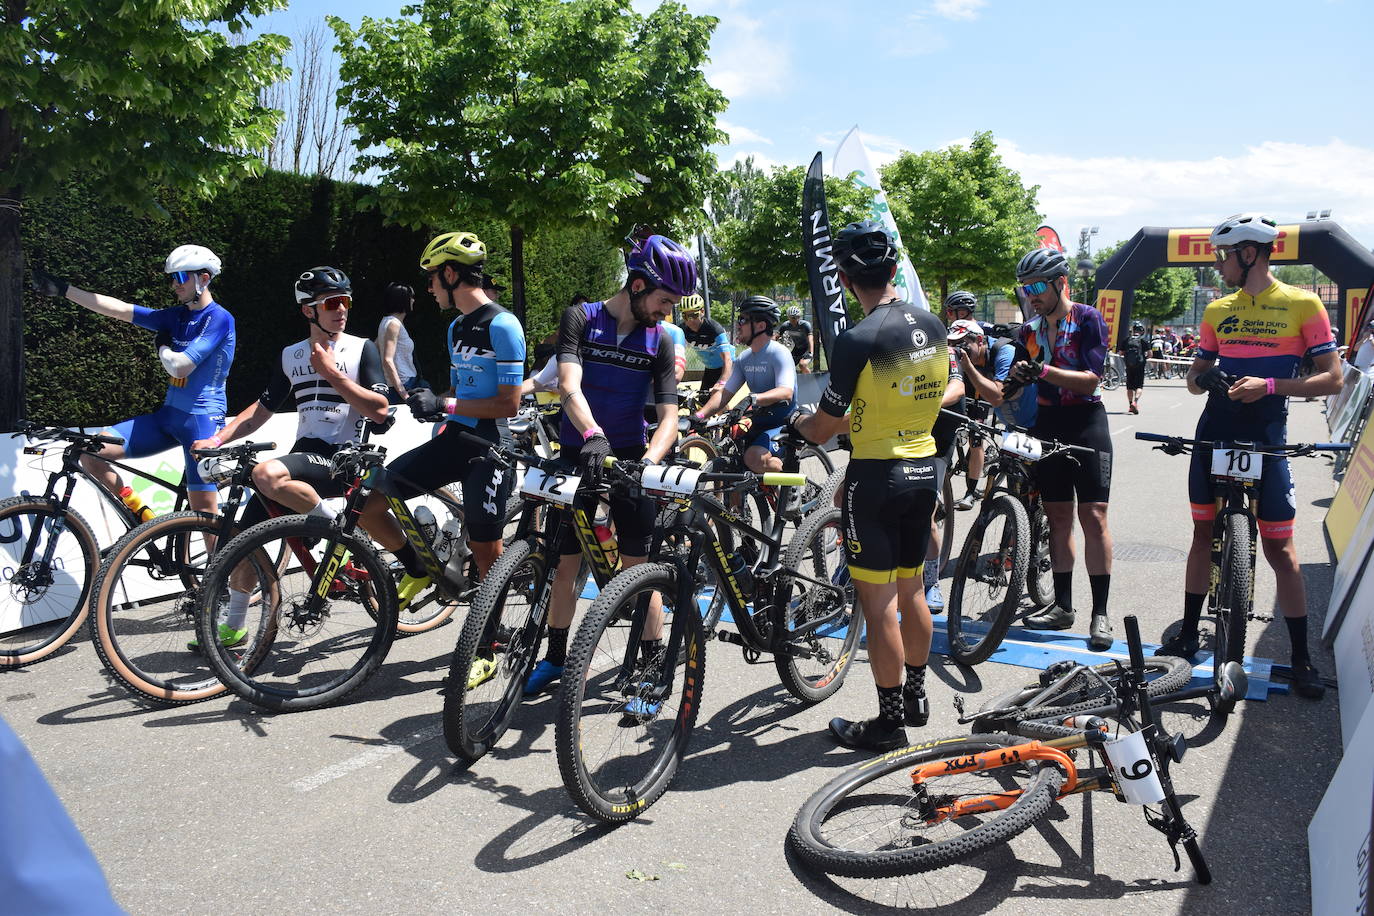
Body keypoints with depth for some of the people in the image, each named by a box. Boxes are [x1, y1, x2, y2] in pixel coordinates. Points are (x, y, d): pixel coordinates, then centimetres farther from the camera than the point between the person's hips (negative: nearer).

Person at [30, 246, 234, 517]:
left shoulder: (219, 318, -11)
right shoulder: (176, 316, 13)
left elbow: (179, 367, -19)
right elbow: (118, 309, 13)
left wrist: (162, 347, 2)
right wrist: (63, 290, 13)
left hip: (202, 419, -8)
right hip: (168, 414, 8)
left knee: (204, 511, -9)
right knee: (91, 453, -3)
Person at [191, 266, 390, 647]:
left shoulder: (363, 349, 0)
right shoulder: (291, 355, 14)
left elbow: (379, 410, -11)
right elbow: (262, 408, 18)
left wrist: (332, 373, -13)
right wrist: (216, 438, 5)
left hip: (344, 458, -6)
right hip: (304, 453, 6)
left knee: (266, 474, -33)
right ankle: (233, 626, 21)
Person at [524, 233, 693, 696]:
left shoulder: (659, 341, 0)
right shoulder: (581, 318, -5)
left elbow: (669, 414, -8)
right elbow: (569, 385, -20)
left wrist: (649, 462, -28)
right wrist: (592, 434, -39)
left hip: (628, 458, 0)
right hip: (577, 455, 0)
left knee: (638, 569, -3)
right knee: (565, 563, 8)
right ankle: (555, 657, 26)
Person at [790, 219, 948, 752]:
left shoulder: (858, 340, -19)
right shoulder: (933, 326, 3)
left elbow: (821, 431, -13)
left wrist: (799, 421, 11)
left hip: (876, 476, -7)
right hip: (926, 468, 8)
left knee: (879, 602, 2)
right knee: (911, 589, 20)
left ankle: (890, 721, 11)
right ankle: (916, 696, 34)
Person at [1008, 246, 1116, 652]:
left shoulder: (1088, 319, -7)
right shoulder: (1030, 329, 10)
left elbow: (1091, 379, -17)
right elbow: (1013, 389, 10)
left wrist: (1043, 371, -27)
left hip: (1086, 423, -5)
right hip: (1047, 424, 5)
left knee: (1093, 516, -7)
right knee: (1058, 516, 7)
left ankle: (1100, 612, -2)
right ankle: (1062, 605, 14)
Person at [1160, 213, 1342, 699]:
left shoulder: (1302, 304, -4)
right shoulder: (1217, 310, 9)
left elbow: (1332, 378, -6)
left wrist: (1269, 386, -21)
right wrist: (1203, 379, -7)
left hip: (1265, 441, -4)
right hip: (1213, 437, 4)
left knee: (1280, 548, -1)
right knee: (1203, 533, 11)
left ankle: (1301, 657, 10)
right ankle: (1188, 635, 22)